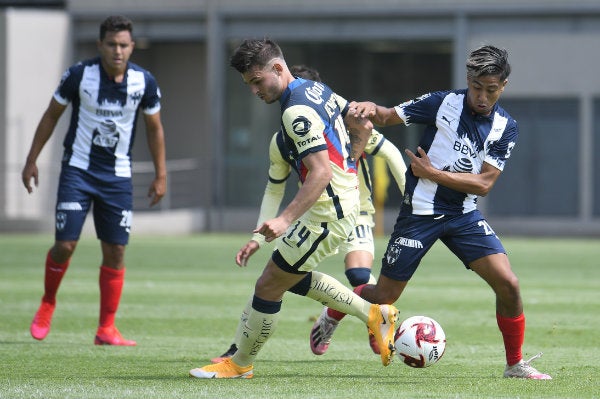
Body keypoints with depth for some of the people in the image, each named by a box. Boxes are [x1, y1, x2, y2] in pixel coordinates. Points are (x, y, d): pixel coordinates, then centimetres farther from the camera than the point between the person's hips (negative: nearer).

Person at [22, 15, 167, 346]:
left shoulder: (144, 82, -5)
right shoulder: (79, 75, -11)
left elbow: (154, 129, 10)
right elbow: (51, 116, 2)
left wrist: (160, 175, 9)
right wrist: (32, 160, 2)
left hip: (117, 176, 2)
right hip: (77, 169, -2)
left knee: (116, 251, -2)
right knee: (65, 245, -9)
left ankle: (106, 329, 7)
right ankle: (47, 304, 18)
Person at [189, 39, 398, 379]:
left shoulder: (296, 112, -22)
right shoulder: (318, 90, 8)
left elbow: (320, 172, -29)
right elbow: (364, 127, 18)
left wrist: (285, 219, -34)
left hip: (329, 210, -10)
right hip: (345, 200, 10)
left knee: (268, 287, -1)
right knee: (291, 277, 25)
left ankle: (241, 364, 13)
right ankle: (374, 315, 25)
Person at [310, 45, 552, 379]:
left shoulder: (506, 128, -3)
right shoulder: (443, 104, -10)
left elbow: (484, 183, -9)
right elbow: (388, 117, -4)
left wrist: (434, 174, -14)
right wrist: (371, 109, -27)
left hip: (464, 215, 3)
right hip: (420, 212, -2)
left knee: (508, 284, -12)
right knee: (384, 297, 4)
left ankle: (516, 364, 6)